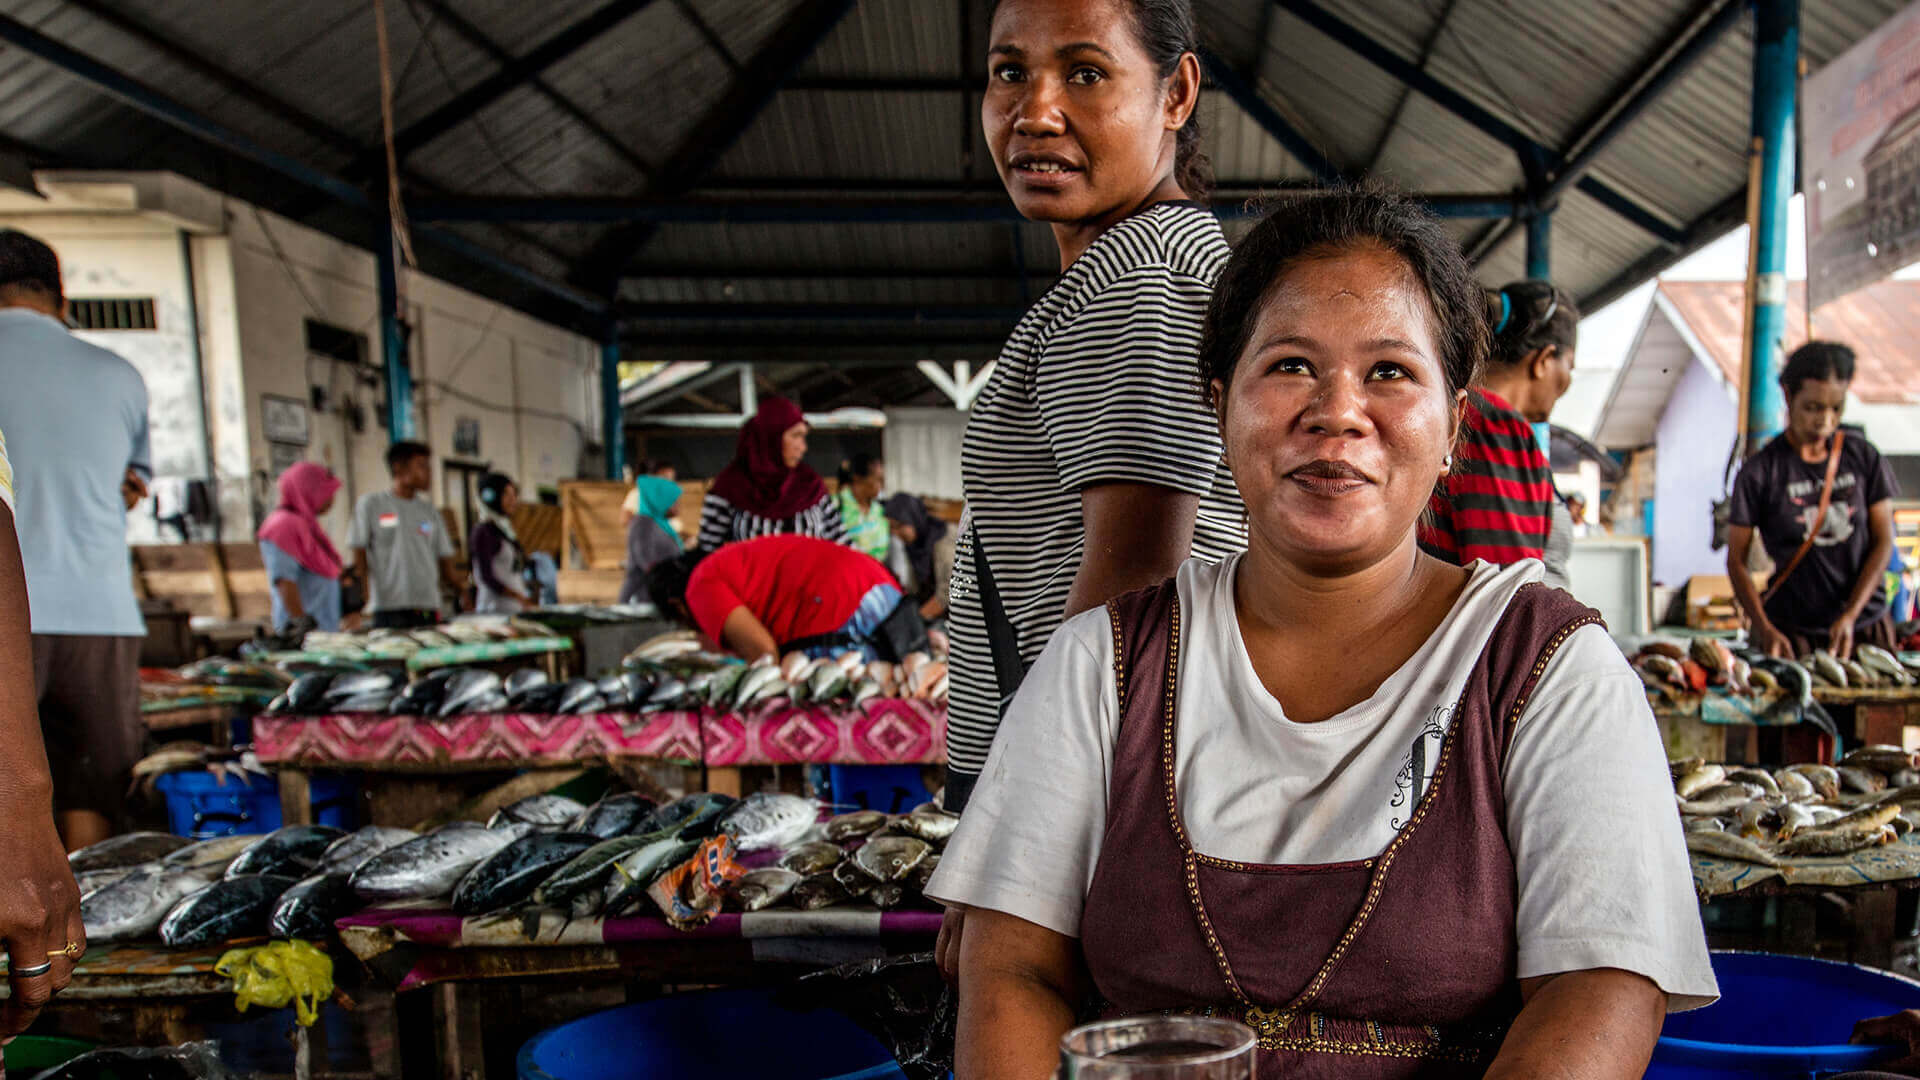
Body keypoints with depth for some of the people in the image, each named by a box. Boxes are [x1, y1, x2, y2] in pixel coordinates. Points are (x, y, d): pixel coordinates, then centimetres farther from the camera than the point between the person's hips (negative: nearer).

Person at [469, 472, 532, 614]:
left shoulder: (506, 528, 17)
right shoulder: (484, 531, -7)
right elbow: (486, 576, -15)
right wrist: (521, 598, -22)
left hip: (516, 608, 7)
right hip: (494, 609, -7)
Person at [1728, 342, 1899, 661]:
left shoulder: (1863, 456, 3)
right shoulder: (1760, 472, -7)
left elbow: (1883, 542, 2)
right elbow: (1736, 559, -5)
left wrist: (1850, 616, -9)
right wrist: (1765, 629, -16)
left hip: (1867, 626, 3)